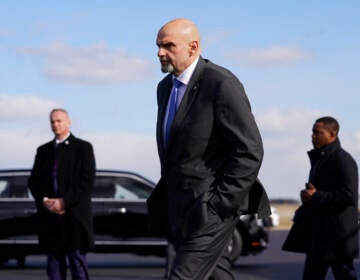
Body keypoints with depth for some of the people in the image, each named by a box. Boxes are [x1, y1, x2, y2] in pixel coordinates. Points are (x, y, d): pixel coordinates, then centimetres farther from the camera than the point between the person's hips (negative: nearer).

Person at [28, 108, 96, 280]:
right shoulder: (43, 150, 16)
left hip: (74, 216, -4)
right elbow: (34, 181, 13)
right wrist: (44, 200, -6)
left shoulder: (83, 148, 2)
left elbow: (87, 182, -7)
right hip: (50, 216, 4)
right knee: (54, 266, 5)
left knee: (78, 264, -3)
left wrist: (65, 202, -14)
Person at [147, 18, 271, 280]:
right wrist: (166, 195, 19)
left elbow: (250, 151, -17)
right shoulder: (166, 87, 13)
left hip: (211, 210, -8)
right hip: (180, 209, 9)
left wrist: (220, 203, -19)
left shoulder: (222, 85, -14)